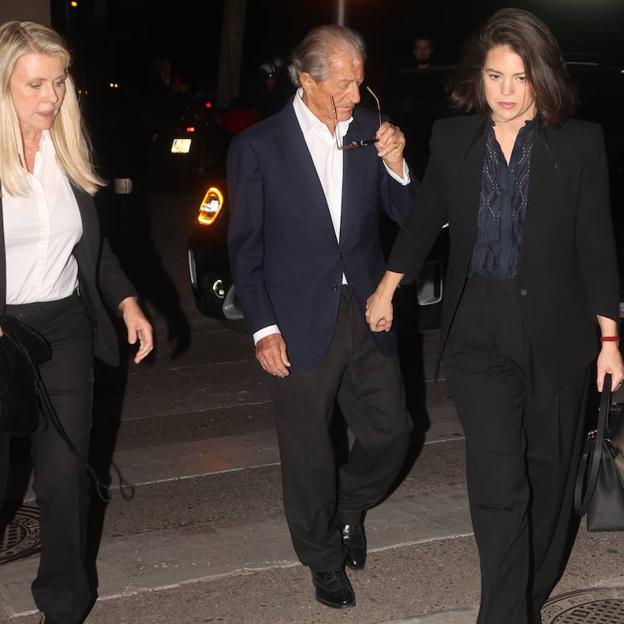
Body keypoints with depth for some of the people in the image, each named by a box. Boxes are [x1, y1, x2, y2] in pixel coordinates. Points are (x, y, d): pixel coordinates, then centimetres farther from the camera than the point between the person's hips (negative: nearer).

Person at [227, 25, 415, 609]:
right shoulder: (258, 145, -8)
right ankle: (324, 559, 30)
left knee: (390, 433, 10)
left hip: (366, 313, 3)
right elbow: (244, 247, -4)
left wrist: (396, 167, -15)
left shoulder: (372, 131, -1)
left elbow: (407, 215, 5)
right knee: (308, 452, 8)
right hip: (299, 324, -3)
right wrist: (263, 329, -8)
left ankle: (348, 508, 41)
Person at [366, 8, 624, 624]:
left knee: (548, 471, 14)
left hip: (556, 331, 0)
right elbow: (424, 220, 14)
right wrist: (386, 289, 18)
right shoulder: (452, 139, 0)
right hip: (478, 334, 0)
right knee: (498, 479, -9)